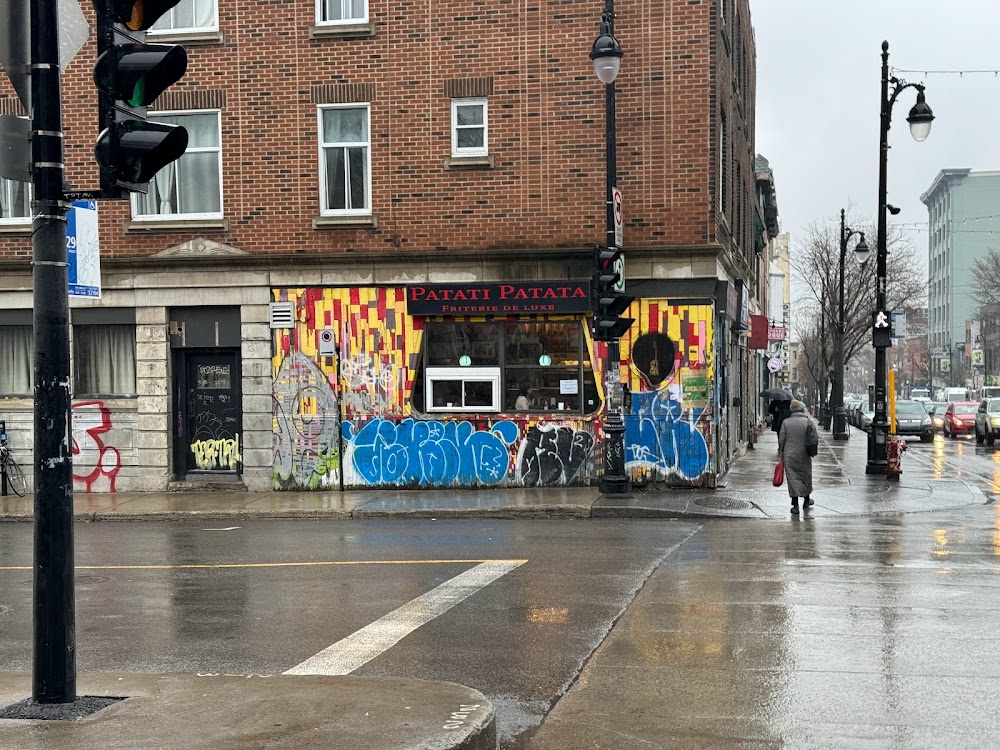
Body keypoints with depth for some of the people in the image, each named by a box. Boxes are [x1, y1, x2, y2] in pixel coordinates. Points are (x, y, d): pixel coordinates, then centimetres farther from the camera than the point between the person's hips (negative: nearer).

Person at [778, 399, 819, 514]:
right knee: (806, 476, 18)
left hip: (789, 456, 0)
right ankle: (806, 500, 35)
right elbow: (815, 439, -6)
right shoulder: (809, 422, -5)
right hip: (804, 456, 0)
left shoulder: (785, 422, -2)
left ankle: (795, 504, -6)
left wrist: (780, 454, 7)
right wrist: (813, 450, 10)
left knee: (792, 478, 1)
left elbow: (781, 439, -1)